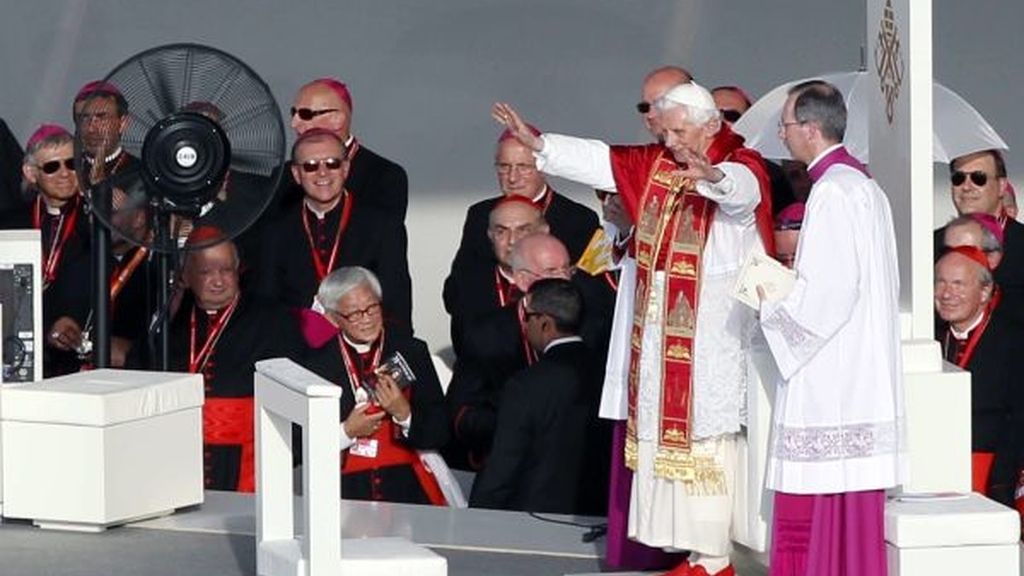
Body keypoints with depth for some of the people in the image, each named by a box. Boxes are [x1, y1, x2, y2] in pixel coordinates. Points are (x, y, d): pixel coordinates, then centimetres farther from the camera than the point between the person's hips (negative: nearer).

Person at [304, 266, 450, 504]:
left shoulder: (412, 352, 8)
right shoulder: (316, 364, 7)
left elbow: (440, 435, 6)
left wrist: (405, 414, -11)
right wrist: (346, 432, -8)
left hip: (408, 486, 0)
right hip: (344, 489, 0)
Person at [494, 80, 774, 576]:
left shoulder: (742, 166, -11)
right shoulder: (655, 164, 12)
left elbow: (741, 187, -34)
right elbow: (599, 160, 13)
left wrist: (710, 176, -56)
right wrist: (538, 144, 5)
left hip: (711, 327, -8)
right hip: (660, 323, 8)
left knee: (704, 433, -8)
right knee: (664, 425, 8)